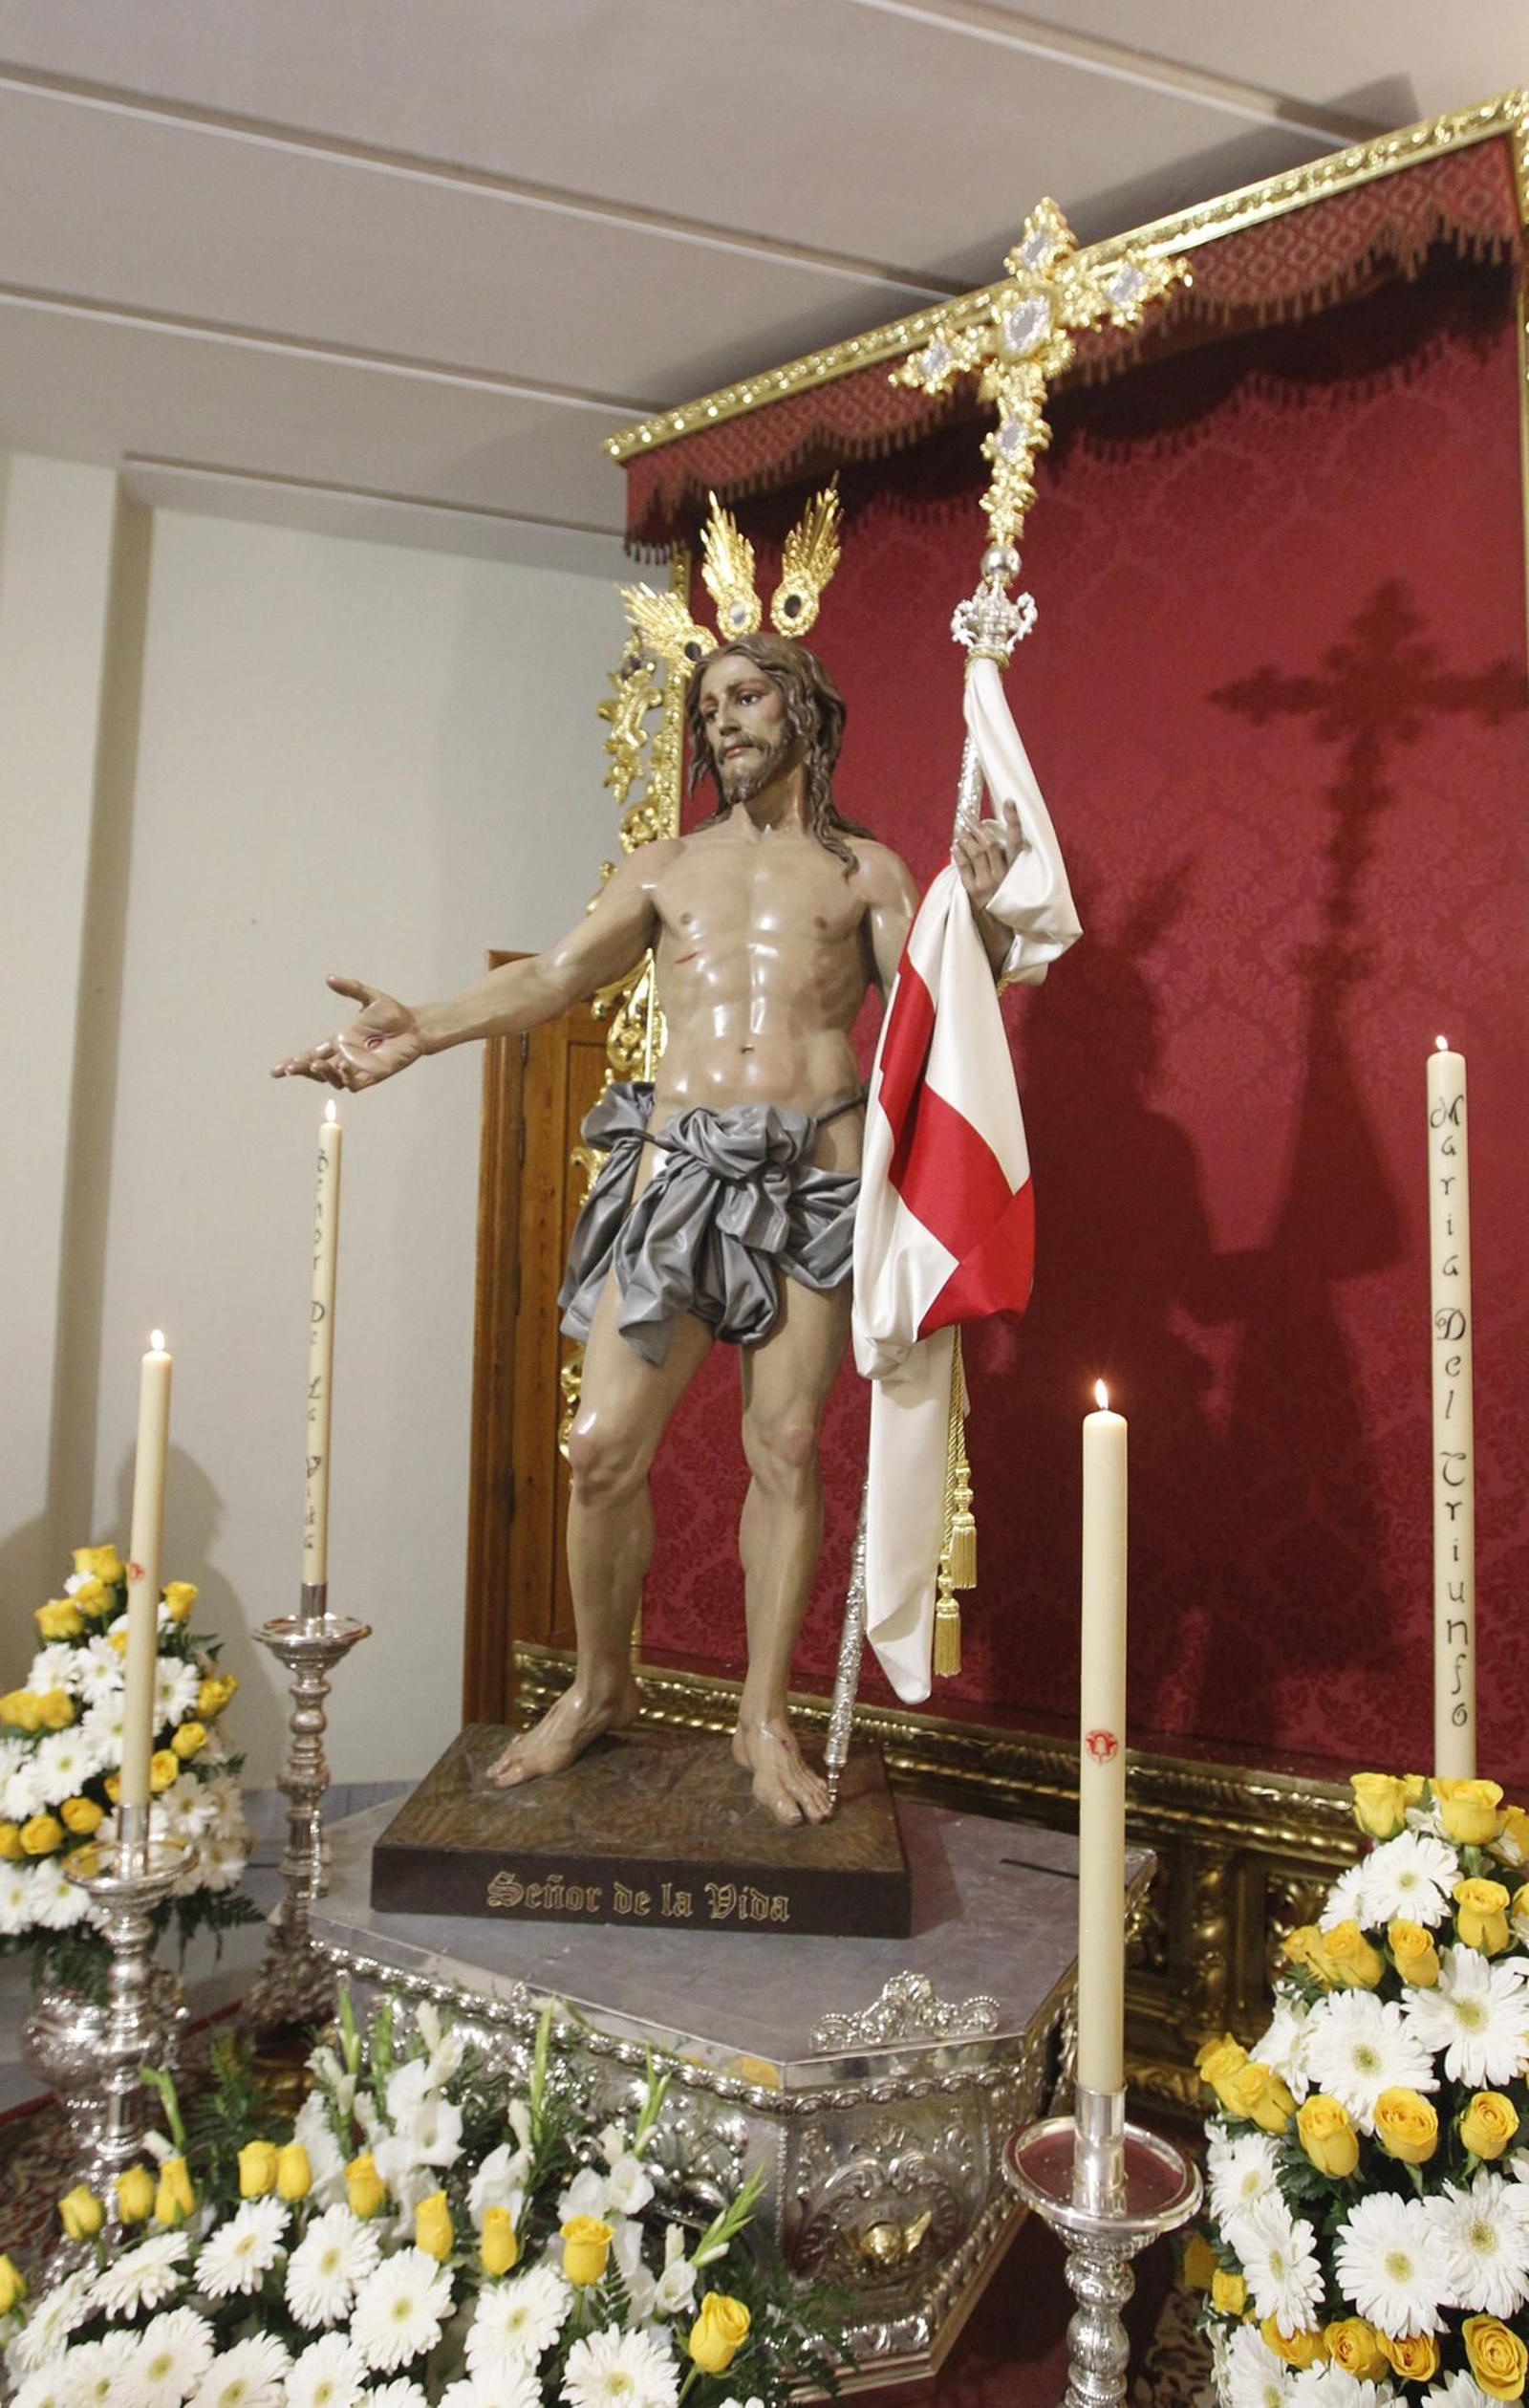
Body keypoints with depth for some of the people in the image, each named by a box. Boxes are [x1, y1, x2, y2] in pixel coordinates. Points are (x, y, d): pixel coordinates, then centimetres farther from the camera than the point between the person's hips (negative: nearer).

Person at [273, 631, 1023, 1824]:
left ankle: (766, 1717, 17)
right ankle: (599, 1686, 20)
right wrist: (424, 1030, -9)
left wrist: (980, 912, -17)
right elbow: (555, 974, 6)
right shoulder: (666, 866, 17)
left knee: (787, 1448, 0)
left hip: (816, 1170, -1)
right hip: (680, 1162, 2)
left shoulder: (867, 870, 13)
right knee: (604, 1445, -3)